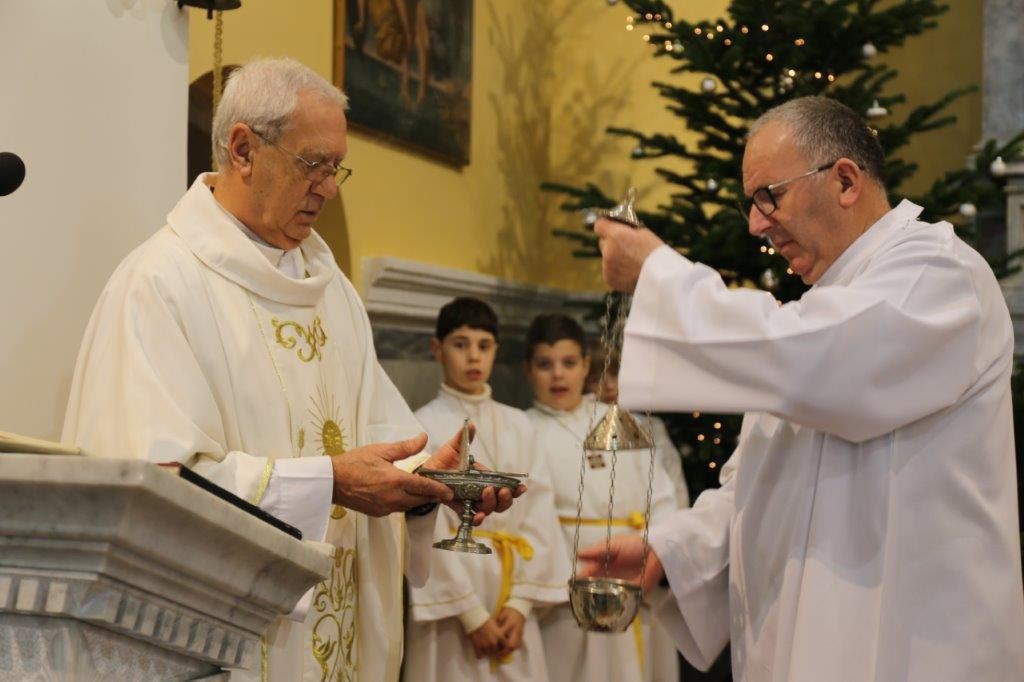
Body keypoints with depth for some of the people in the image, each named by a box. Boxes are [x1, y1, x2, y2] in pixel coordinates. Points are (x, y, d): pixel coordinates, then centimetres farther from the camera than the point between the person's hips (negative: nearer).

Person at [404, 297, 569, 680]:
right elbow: (429, 528, -9)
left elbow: (539, 515, 4)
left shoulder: (517, 426, 9)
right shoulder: (424, 427, -4)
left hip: (513, 595, 4)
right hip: (452, 600, -4)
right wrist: (473, 615, -13)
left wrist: (521, 602, -7)